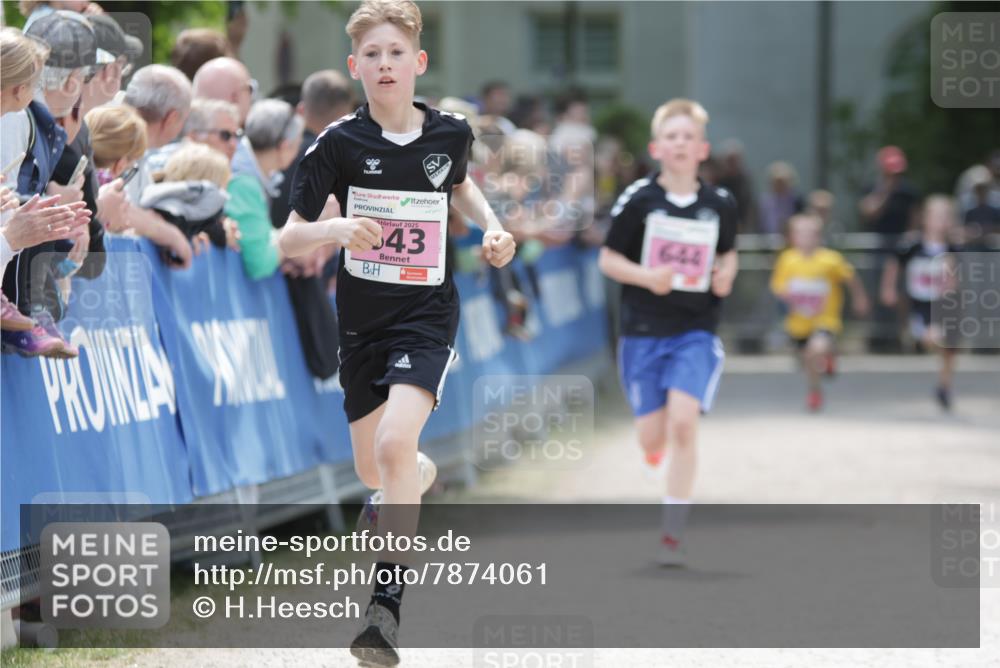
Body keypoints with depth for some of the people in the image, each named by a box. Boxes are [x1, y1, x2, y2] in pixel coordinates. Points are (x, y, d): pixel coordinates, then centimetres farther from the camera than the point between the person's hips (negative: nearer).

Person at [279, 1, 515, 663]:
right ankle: (425, 475, 54)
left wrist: (492, 226, 5)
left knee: (395, 443, -25)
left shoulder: (450, 134, -3)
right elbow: (289, 238, -10)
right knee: (372, 470, 14)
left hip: (427, 316, -2)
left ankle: (387, 605, -21)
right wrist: (334, 229, -30)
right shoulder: (339, 142, -9)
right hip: (362, 322, 2)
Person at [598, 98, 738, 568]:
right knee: (652, 439, 1)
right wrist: (646, 276, -17)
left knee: (683, 423, -17)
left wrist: (726, 274, -2)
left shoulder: (720, 204, 2)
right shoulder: (638, 199, -5)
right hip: (643, 330, 0)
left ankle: (672, 535, -11)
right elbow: (608, 259, 0)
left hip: (696, 330, 0)